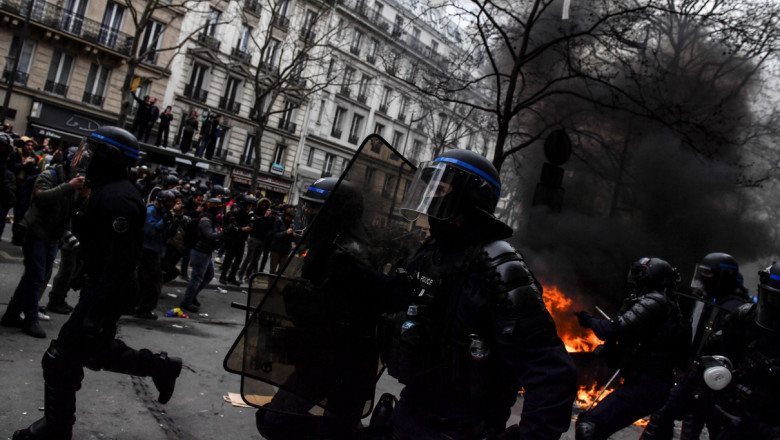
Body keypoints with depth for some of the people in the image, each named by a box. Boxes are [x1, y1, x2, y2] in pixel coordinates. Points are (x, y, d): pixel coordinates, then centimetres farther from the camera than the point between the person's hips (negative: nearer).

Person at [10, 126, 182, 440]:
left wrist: (97, 309, -27)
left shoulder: (117, 198, -23)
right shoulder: (108, 190, 11)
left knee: (62, 358, 0)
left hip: (107, 292, -10)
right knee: (94, 351, 19)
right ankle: (160, 367, 26)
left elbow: (120, 260, -27)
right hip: (100, 288, 10)